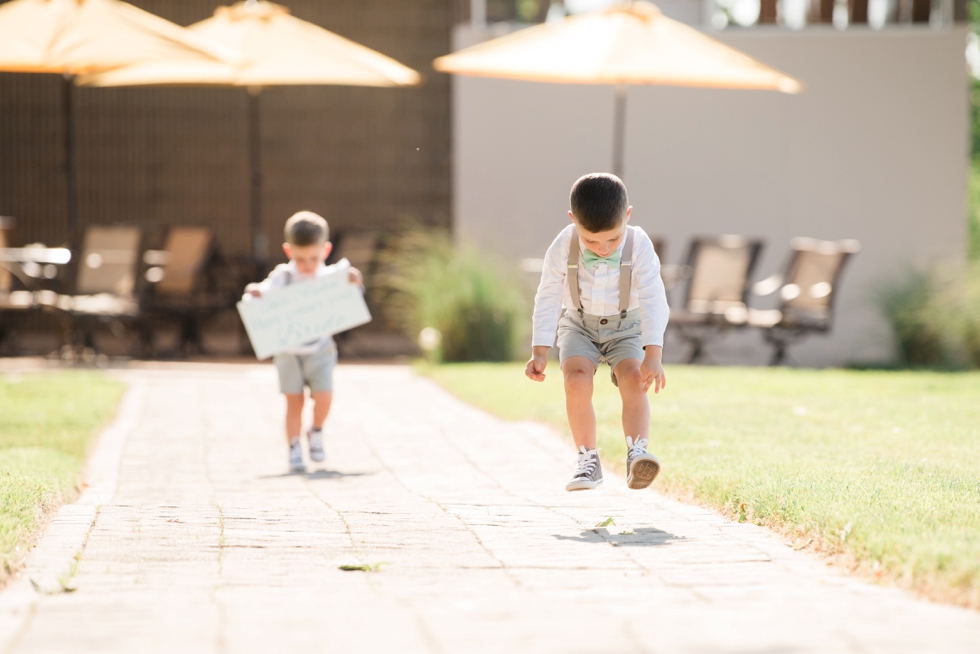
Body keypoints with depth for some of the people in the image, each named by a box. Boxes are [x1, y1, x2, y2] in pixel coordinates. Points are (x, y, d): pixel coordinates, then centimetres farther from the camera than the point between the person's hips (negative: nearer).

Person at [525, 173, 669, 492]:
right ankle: (588, 460, -14)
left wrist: (652, 355, -30)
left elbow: (653, 301, -24)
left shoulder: (639, 246, -24)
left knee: (634, 380, -26)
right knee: (576, 379, -23)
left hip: (626, 327, -1)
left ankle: (636, 452, -33)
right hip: (580, 326, 1)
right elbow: (547, 299, -11)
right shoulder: (562, 248, -21)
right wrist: (539, 353, -11)